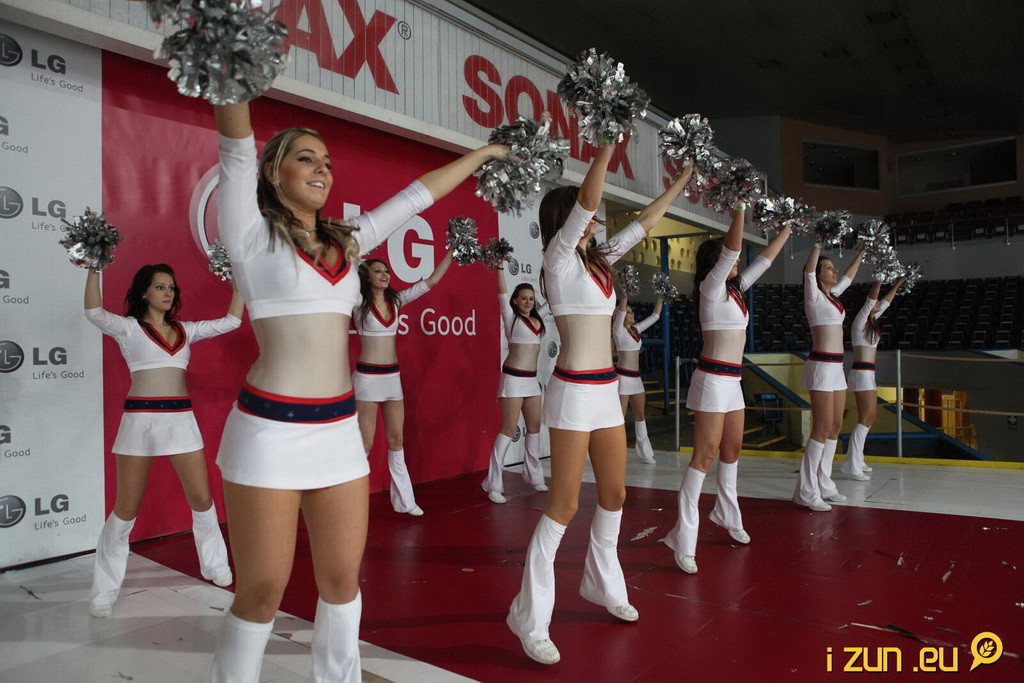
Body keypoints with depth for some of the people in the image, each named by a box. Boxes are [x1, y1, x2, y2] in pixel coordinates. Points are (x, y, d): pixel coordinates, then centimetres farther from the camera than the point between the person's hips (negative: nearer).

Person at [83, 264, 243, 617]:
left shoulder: (185, 330, 13)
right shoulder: (129, 328, 2)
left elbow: (231, 321, 12)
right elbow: (94, 312, -17)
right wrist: (94, 269, -21)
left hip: (181, 419, 3)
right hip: (139, 420, -3)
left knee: (202, 499, 5)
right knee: (126, 509, 2)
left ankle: (214, 564, 28)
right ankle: (104, 591, 18)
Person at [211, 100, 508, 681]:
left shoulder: (346, 241, 14)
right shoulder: (252, 234, 1)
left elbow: (418, 195, 20)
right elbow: (237, 147, -10)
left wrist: (483, 153, 27)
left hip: (340, 430, 5)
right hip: (271, 430, -5)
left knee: (342, 577, 11)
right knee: (263, 589, 3)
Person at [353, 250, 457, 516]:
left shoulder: (396, 300, 7)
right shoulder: (359, 302, -4)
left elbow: (431, 281, 9)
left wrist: (452, 253, 5)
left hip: (392, 376, 5)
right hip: (367, 376, -5)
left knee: (396, 440, 10)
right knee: (365, 443, -2)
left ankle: (403, 500, 18)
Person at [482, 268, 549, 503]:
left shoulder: (536, 318, 12)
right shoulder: (511, 317, -4)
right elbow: (502, 292, -15)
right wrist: (500, 267, -20)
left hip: (532, 379, 7)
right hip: (514, 378, -7)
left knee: (534, 426, 11)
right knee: (509, 429, -9)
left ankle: (533, 475, 25)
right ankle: (493, 484, -5)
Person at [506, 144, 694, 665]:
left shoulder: (595, 261, 15)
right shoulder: (559, 259, -6)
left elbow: (644, 222, 23)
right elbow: (586, 200, -19)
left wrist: (680, 184, 25)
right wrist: (608, 144, -15)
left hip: (605, 390, 8)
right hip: (573, 391, -8)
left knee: (613, 494, 15)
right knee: (564, 505, -6)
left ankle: (602, 584, 35)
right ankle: (530, 618, 4)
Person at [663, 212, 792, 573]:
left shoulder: (734, 289, 16)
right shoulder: (711, 287, -8)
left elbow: (764, 259, 24)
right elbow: (731, 248, -22)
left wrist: (787, 229, 27)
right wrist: (739, 208, -25)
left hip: (732, 380, 9)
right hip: (713, 377, -9)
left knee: (732, 449, 17)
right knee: (705, 454, -11)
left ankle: (727, 514, 33)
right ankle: (684, 537, -10)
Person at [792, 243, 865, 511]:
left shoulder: (833, 295, 17)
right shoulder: (813, 295, -6)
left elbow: (849, 275, 32)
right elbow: (809, 268, -21)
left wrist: (861, 253, 34)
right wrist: (819, 244, -18)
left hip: (836, 367, 9)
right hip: (821, 366, -9)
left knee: (835, 427, 10)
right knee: (822, 429, -9)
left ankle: (824, 485, 18)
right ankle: (807, 492, -4)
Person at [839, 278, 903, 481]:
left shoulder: (871, 322, 16)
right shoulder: (859, 322, -8)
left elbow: (885, 302, 26)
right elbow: (870, 299, -21)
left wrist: (898, 283, 28)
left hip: (869, 374, 10)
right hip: (861, 372, -10)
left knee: (869, 418, 10)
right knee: (866, 418, -13)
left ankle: (855, 460, 16)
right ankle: (851, 465, -15)